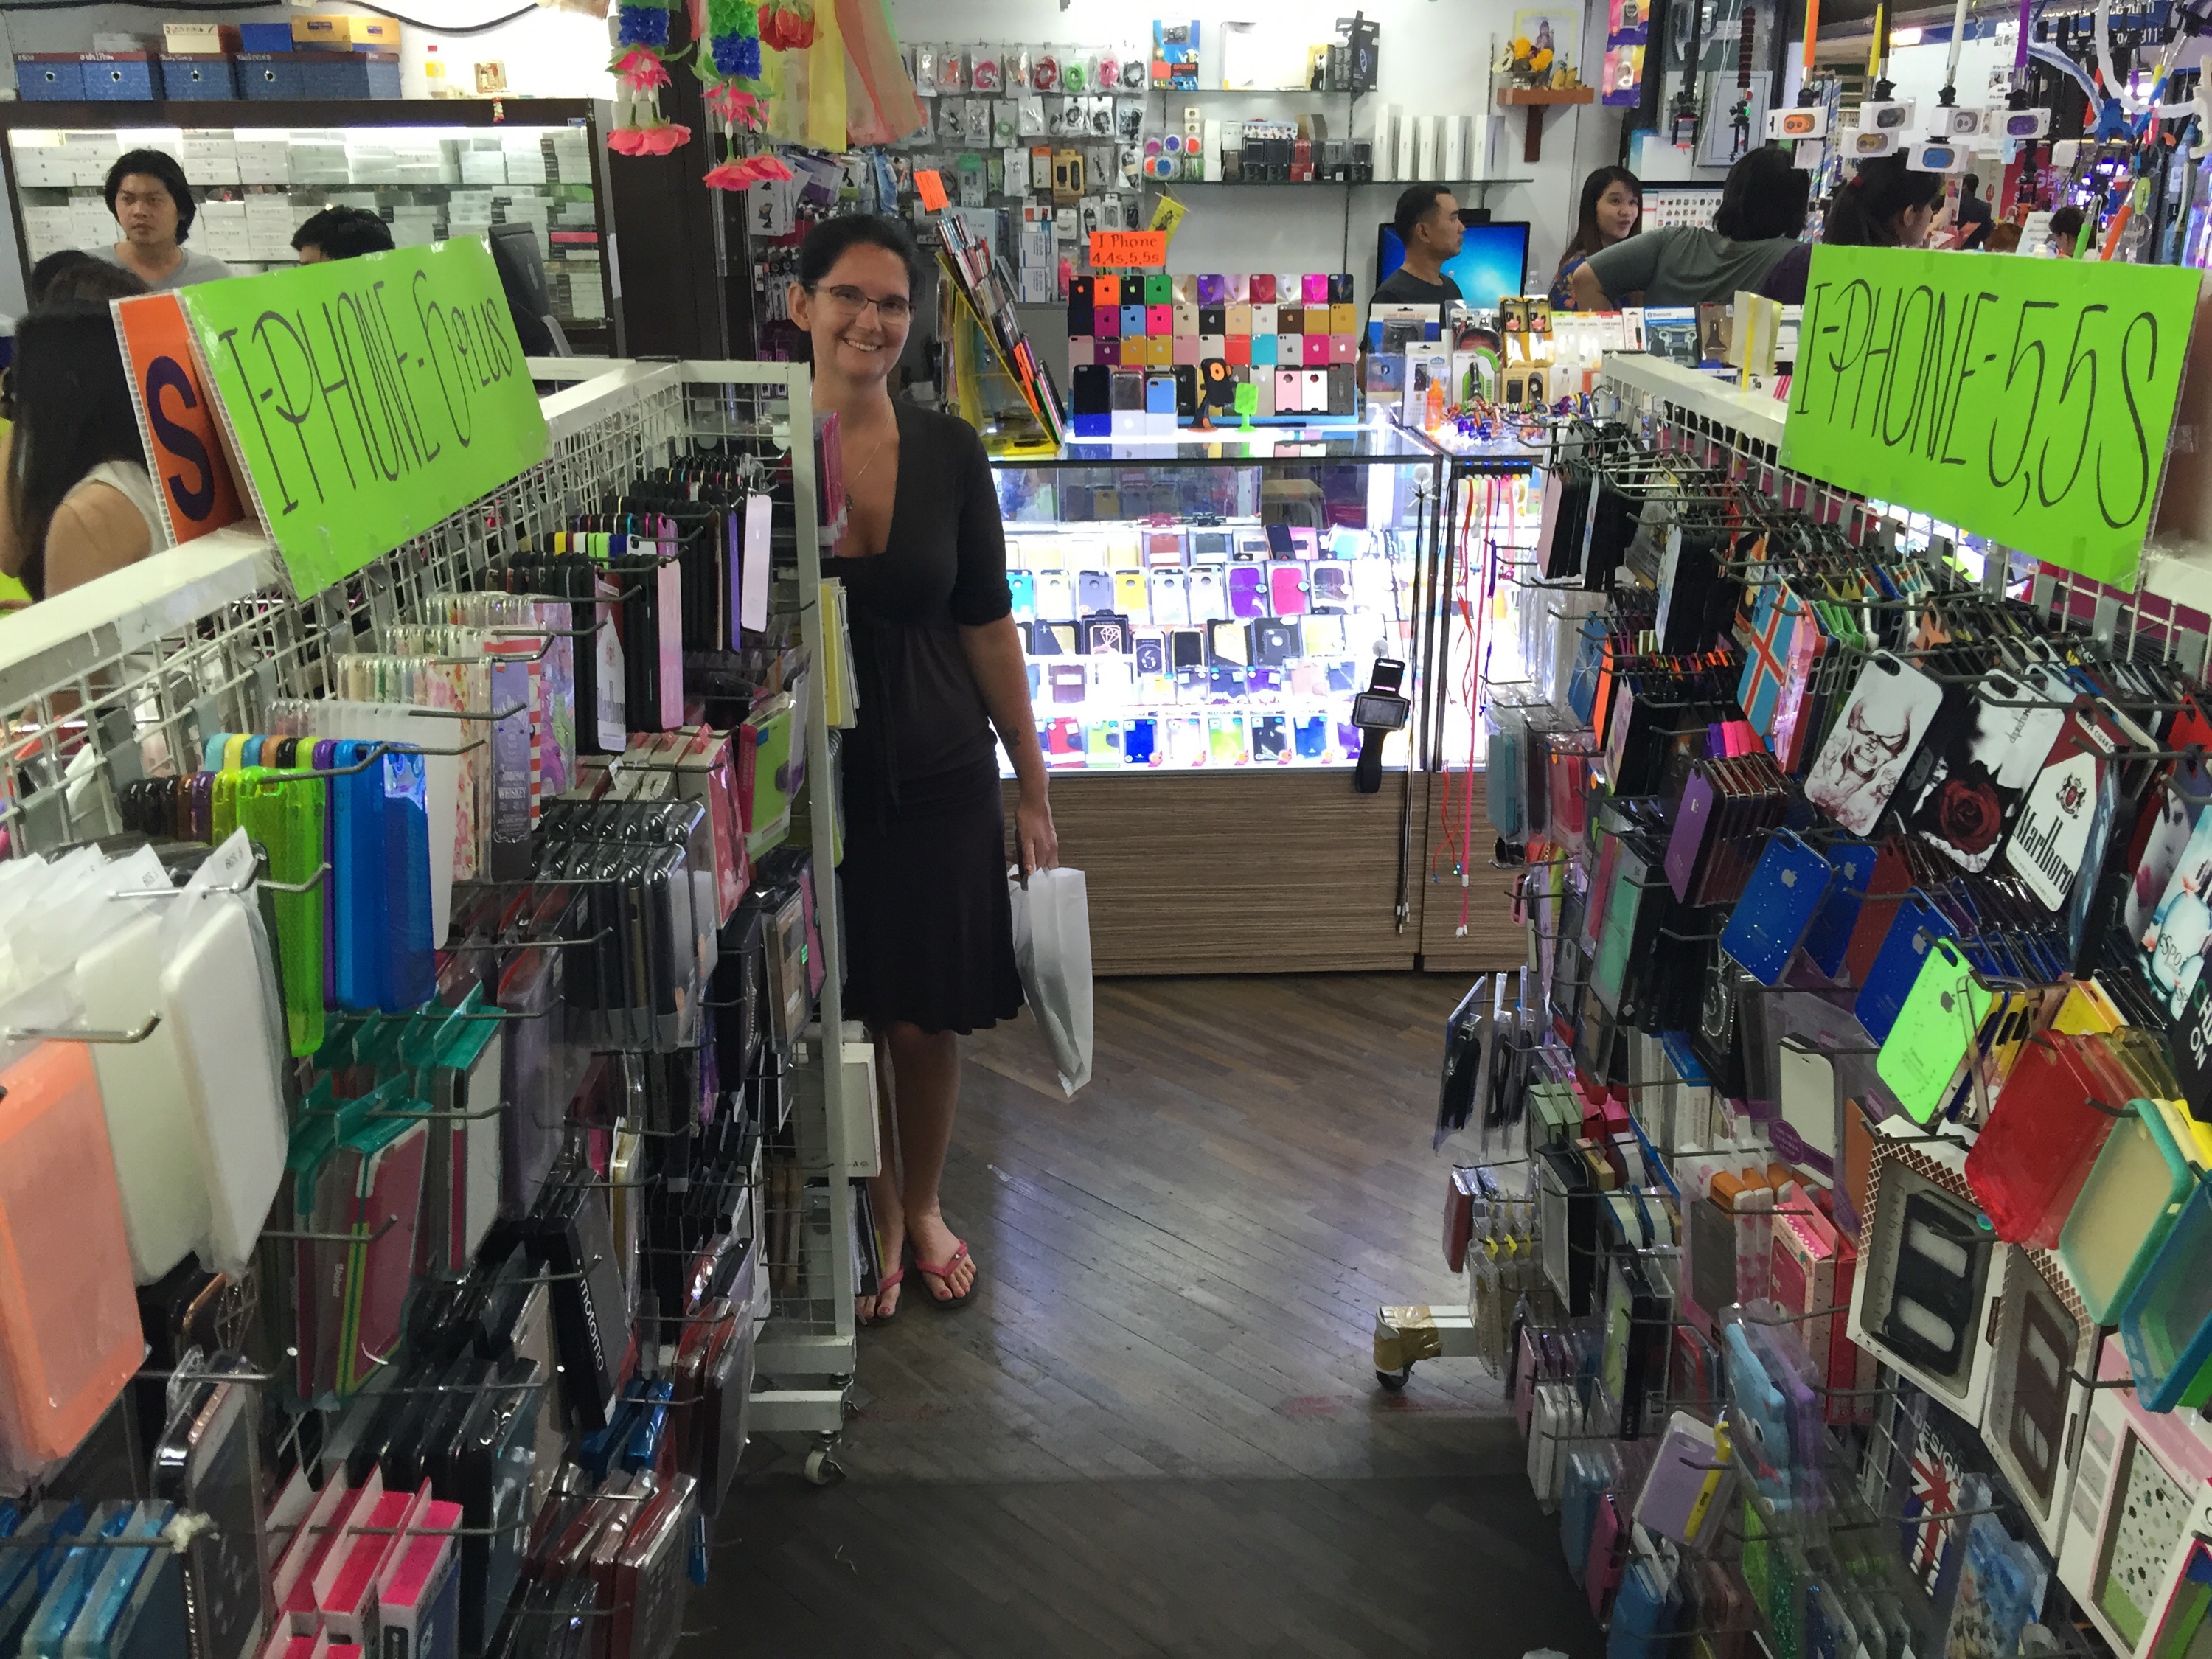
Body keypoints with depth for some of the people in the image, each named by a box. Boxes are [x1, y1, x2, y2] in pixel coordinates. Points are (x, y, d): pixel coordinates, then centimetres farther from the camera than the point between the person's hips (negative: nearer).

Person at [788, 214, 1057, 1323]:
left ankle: (924, 1206, 36)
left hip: (941, 774, 1)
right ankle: (879, 1217, 35)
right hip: (818, 776, -1)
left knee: (928, 1016, 10)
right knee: (850, 1017, 11)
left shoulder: (948, 451, -2)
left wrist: (1034, 788, 3)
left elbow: (986, 626, 2)